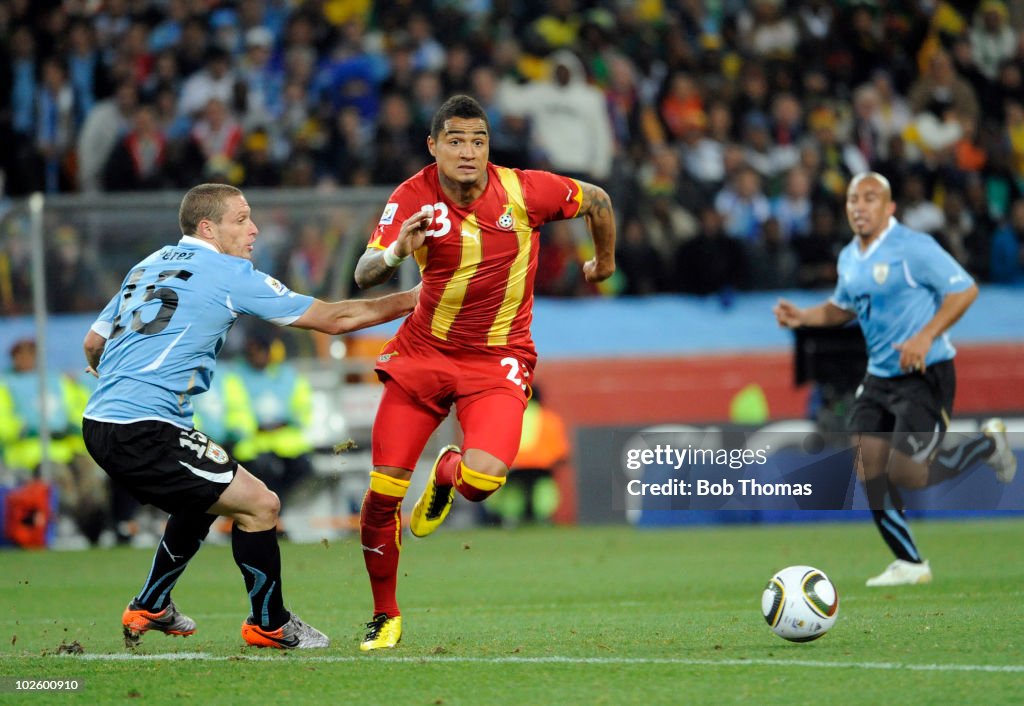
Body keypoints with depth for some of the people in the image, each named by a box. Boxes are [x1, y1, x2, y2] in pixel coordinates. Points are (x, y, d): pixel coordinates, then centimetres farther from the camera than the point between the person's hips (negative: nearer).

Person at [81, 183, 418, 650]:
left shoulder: (147, 266, 17)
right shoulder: (229, 274, -5)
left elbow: (93, 344, 23)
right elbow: (332, 318, -1)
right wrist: (409, 301, 9)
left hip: (100, 423, 9)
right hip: (145, 431, -9)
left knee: (203, 499, 29)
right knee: (259, 504, -5)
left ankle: (149, 609, 39)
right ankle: (268, 625, 9)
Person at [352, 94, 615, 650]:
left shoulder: (523, 190, -13)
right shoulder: (413, 198, -12)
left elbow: (596, 201, 6)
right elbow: (363, 276, -22)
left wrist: (605, 261, 22)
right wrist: (395, 254, -43)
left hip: (497, 358, -1)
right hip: (424, 349, 1)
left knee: (483, 479, -25)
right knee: (383, 489, -5)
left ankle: (446, 474, 16)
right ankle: (384, 618, 17)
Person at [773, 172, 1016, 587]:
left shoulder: (913, 248, -15)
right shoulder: (849, 258, 9)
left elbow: (964, 290, -16)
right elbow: (842, 307, 27)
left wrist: (925, 337, -25)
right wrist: (802, 316, 8)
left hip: (925, 374, -7)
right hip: (879, 376, 8)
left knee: (905, 473, -12)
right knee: (870, 471, -2)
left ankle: (988, 443, 14)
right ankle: (910, 564, 9)